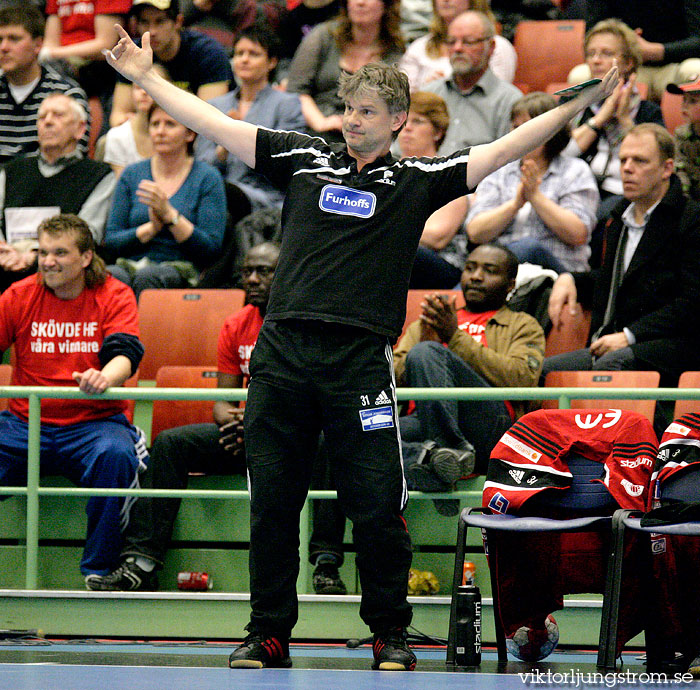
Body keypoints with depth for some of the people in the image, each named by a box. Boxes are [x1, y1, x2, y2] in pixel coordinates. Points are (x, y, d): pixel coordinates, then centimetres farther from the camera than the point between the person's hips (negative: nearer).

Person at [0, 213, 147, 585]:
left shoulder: (114, 296, 2)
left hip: (93, 423, -2)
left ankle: (97, 571, -23)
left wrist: (105, 377, -37)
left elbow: (125, 352, -13)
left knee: (115, 454, -35)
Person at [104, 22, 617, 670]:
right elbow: (217, 124, 16)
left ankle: (390, 634, 12)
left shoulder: (417, 181, 9)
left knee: (377, 506, -2)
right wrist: (146, 77, 16)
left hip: (360, 360, -2)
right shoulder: (303, 158, 14)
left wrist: (577, 105, -3)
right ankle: (269, 633, 15)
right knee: (272, 501, 5)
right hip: (282, 349, 2)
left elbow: (502, 150, 5)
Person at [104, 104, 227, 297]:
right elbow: (110, 241, 9)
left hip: (182, 270, -2)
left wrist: (169, 215, -14)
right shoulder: (131, 174, 14)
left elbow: (211, 249, -3)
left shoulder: (207, 178, 4)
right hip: (131, 265, 2)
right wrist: (151, 228, -9)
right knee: (110, 276, -35)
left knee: (147, 276, -37)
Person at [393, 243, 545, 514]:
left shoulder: (522, 326, 24)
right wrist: (425, 342, -1)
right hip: (424, 422, 3)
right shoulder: (422, 326, 34)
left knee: (426, 353, -29)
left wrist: (455, 338, -2)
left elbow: (520, 380, 1)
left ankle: (449, 448, -38)